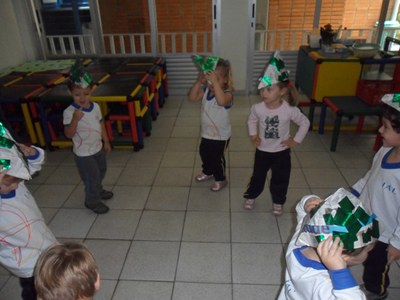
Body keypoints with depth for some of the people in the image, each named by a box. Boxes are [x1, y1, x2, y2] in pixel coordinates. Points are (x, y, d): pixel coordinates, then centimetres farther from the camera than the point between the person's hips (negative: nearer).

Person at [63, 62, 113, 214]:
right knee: (91, 178, 6)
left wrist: (106, 141, 11)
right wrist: (75, 119, -38)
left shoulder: (95, 106, -5)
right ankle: (92, 201, 29)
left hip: (98, 148, 6)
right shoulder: (69, 112, -22)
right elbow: (69, 134, -23)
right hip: (83, 153, -6)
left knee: (101, 172, 25)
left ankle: (98, 190, 52)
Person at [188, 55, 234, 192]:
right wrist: (199, 82, -24)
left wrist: (215, 82, -50)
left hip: (221, 136, -7)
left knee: (217, 158, 9)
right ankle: (208, 172, 52)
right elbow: (192, 97, -14)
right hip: (206, 133, 7)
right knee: (204, 154, 25)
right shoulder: (206, 90, -4)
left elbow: (221, 101, -48)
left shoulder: (227, 94, -25)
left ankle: (221, 179, 33)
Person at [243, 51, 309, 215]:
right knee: (258, 176, 18)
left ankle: (278, 202, 39)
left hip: (281, 152, -1)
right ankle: (251, 196, 42)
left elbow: (305, 123, -7)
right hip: (262, 150, 1)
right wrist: (253, 135, -1)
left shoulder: (290, 110, -23)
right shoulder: (257, 108, -18)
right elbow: (251, 120, 6)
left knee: (280, 179, 15)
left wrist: (296, 140, -7)